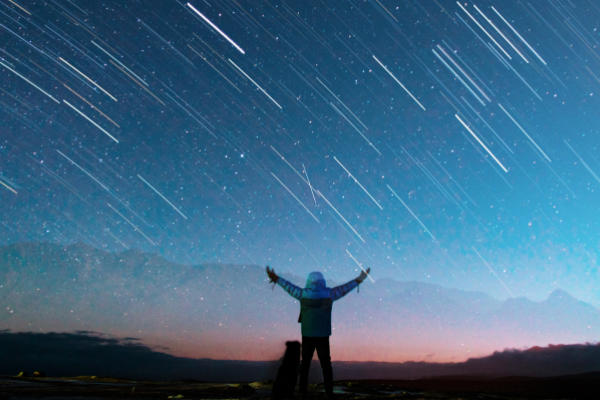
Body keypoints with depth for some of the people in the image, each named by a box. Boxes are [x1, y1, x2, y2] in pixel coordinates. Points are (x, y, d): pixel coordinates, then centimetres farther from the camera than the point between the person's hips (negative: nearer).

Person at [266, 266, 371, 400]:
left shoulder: (303, 294, -5)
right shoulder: (328, 294, -6)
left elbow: (289, 286, 7)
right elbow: (344, 288, 5)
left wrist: (276, 279, 21)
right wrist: (358, 280, 17)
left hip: (307, 335, 1)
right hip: (323, 336, 0)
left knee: (305, 364, 12)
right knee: (326, 365, 9)